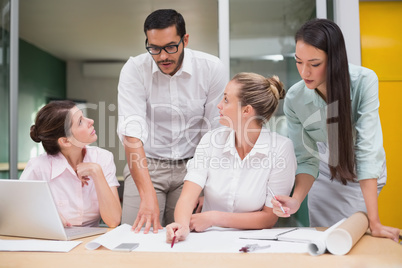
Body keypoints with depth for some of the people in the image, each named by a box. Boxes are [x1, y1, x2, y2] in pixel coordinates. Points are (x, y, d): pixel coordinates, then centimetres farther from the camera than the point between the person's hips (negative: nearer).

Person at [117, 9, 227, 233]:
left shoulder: (212, 68, -10)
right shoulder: (134, 70, -11)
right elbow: (132, 133, -22)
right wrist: (148, 196, -32)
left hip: (192, 165, 1)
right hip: (147, 164, 0)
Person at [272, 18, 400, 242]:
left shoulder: (364, 81, -31)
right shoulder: (294, 99, -23)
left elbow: (367, 148, -34)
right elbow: (307, 159, -19)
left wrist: (374, 222, -36)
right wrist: (296, 200, -38)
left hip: (364, 175, -2)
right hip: (325, 173, 2)